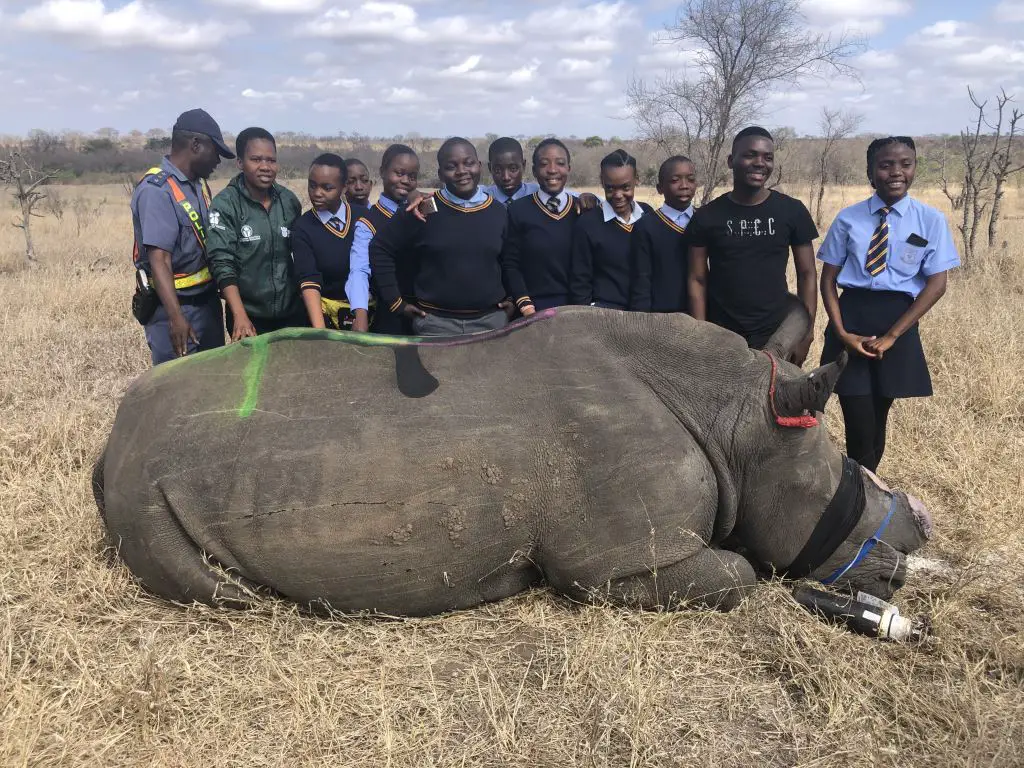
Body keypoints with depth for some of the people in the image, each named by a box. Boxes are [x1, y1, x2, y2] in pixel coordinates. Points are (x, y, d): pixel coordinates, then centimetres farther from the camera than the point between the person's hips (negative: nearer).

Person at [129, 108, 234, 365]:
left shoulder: (198, 185, 11)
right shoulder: (156, 190, -16)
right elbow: (159, 260, -24)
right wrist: (176, 318, -31)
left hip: (208, 302, 9)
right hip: (175, 307, -8)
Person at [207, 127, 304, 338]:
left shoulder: (289, 200, 3)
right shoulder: (225, 205, -10)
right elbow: (222, 264, -15)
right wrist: (240, 316, -25)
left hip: (292, 312, 4)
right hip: (250, 316, -4)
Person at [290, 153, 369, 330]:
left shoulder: (363, 217, -2)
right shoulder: (302, 227, -6)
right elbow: (308, 280, -18)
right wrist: (319, 329, -32)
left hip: (367, 309, 1)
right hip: (326, 313, -1)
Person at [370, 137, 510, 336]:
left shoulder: (499, 213, 6)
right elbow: (380, 249, 1)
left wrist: (512, 298, 8)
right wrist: (396, 301, -1)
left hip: (491, 320, 3)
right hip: (436, 322, -2)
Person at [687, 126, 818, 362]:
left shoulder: (792, 211, 1)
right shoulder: (707, 217, -1)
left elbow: (807, 275, 4)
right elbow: (697, 280, 0)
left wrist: (805, 333, -4)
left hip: (777, 335, 1)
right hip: (721, 336, 0)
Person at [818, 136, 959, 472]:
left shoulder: (931, 220, -2)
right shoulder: (848, 218, -2)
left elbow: (936, 285, -4)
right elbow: (828, 279, 1)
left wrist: (891, 335, -11)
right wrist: (842, 333, -11)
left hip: (898, 320, 1)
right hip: (852, 317, -1)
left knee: (878, 420, 13)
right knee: (859, 424, -2)